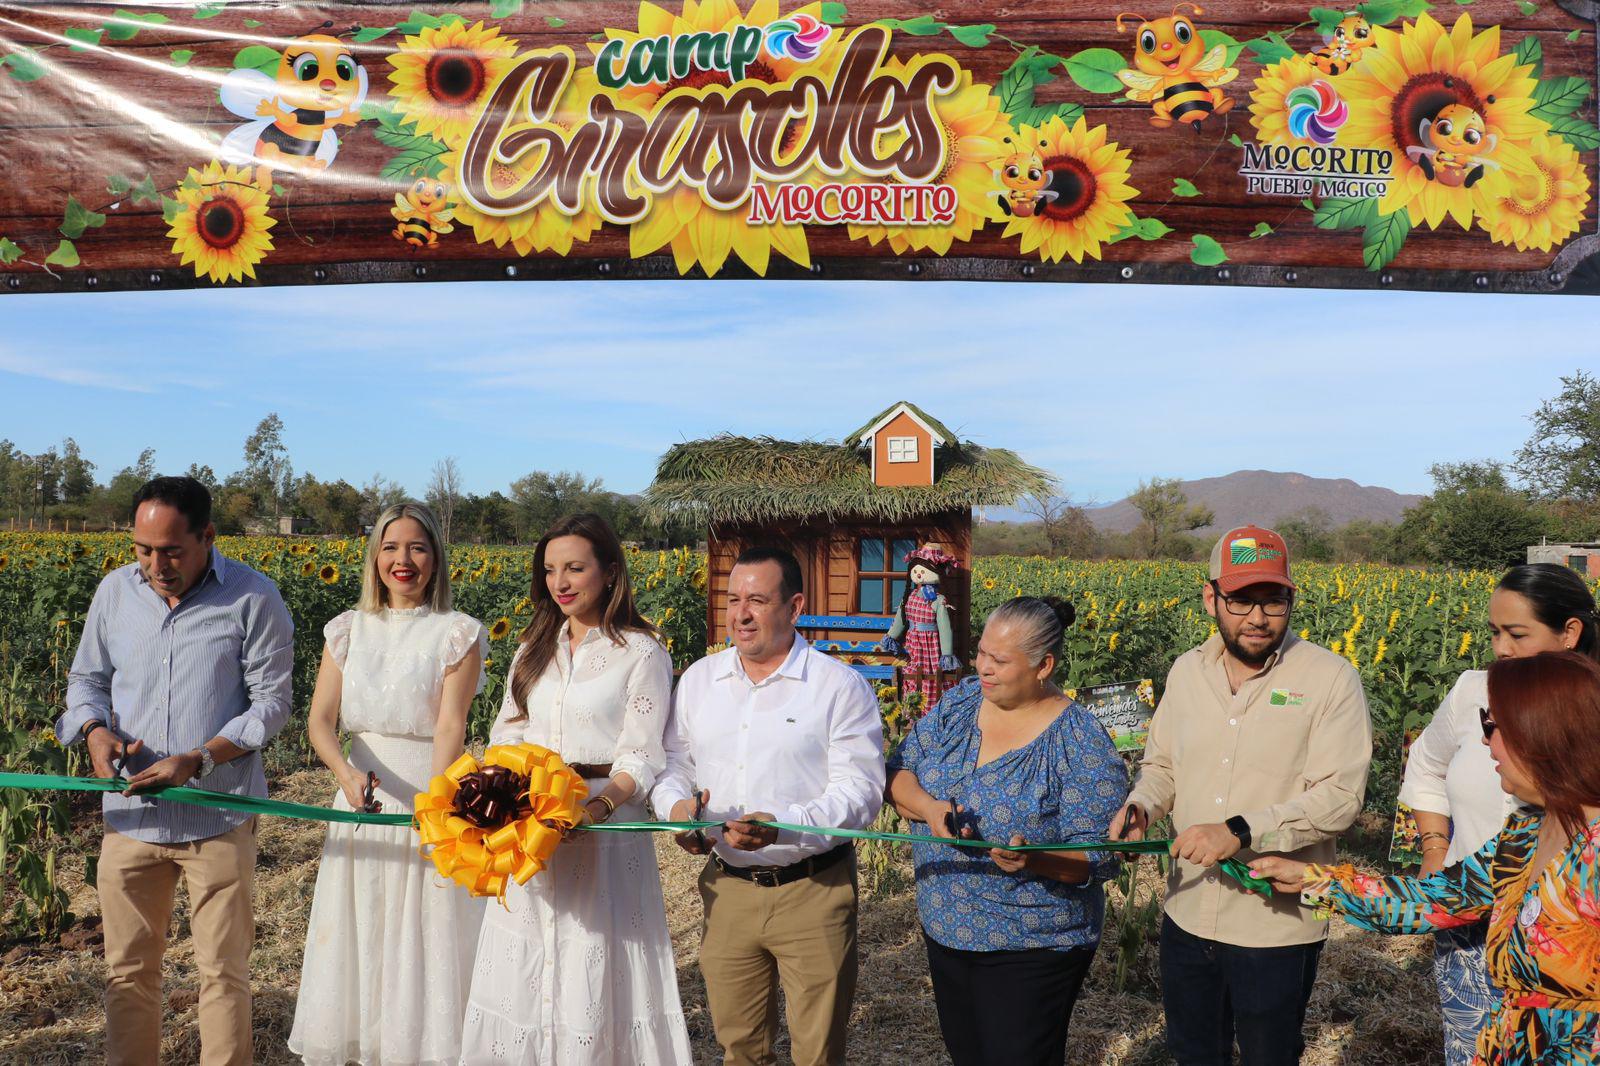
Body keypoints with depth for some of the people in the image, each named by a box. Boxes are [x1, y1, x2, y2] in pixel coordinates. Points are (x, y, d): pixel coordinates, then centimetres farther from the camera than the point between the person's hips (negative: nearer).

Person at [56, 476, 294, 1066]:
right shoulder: (115, 591, 4)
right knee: (128, 971, 13)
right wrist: (95, 730, -7)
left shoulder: (254, 598, -8)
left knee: (223, 972, 7)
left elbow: (270, 703, -7)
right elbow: (85, 679, 15)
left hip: (218, 816, -3)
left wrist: (199, 760, -20)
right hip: (130, 814, 4)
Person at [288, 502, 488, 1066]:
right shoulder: (348, 630, 6)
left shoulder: (458, 633, -4)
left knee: (425, 948, 2)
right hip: (363, 800, 4)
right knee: (356, 943, 11)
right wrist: (347, 774, -24)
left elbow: (450, 728, -15)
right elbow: (320, 720, -3)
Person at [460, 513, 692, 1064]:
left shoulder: (641, 653, -5)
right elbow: (507, 735, 12)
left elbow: (641, 760, -11)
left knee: (593, 972, 0)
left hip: (605, 822, -5)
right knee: (524, 969, 9)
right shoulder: (534, 650, 14)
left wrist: (594, 809, -28)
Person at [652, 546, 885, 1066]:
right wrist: (677, 803, -8)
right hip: (725, 888, 4)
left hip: (813, 892, -4)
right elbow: (673, 761, 15)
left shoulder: (840, 686, -8)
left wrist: (782, 827, -28)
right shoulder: (698, 679, 7)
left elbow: (860, 793, -14)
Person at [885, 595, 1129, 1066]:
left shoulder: (1082, 745, -18)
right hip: (943, 930, 6)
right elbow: (898, 772, 1)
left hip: (1030, 952, -6)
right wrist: (927, 807, -21)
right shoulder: (959, 702, -1)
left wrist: (1035, 859, -36)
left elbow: (1097, 858, -17)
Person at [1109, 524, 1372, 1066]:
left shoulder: (1331, 679, -13)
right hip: (1188, 915, 5)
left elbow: (1340, 797, -20)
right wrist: (1141, 804, -8)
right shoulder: (1187, 671, 3)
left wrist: (1241, 832, -29)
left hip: (1278, 926, -5)